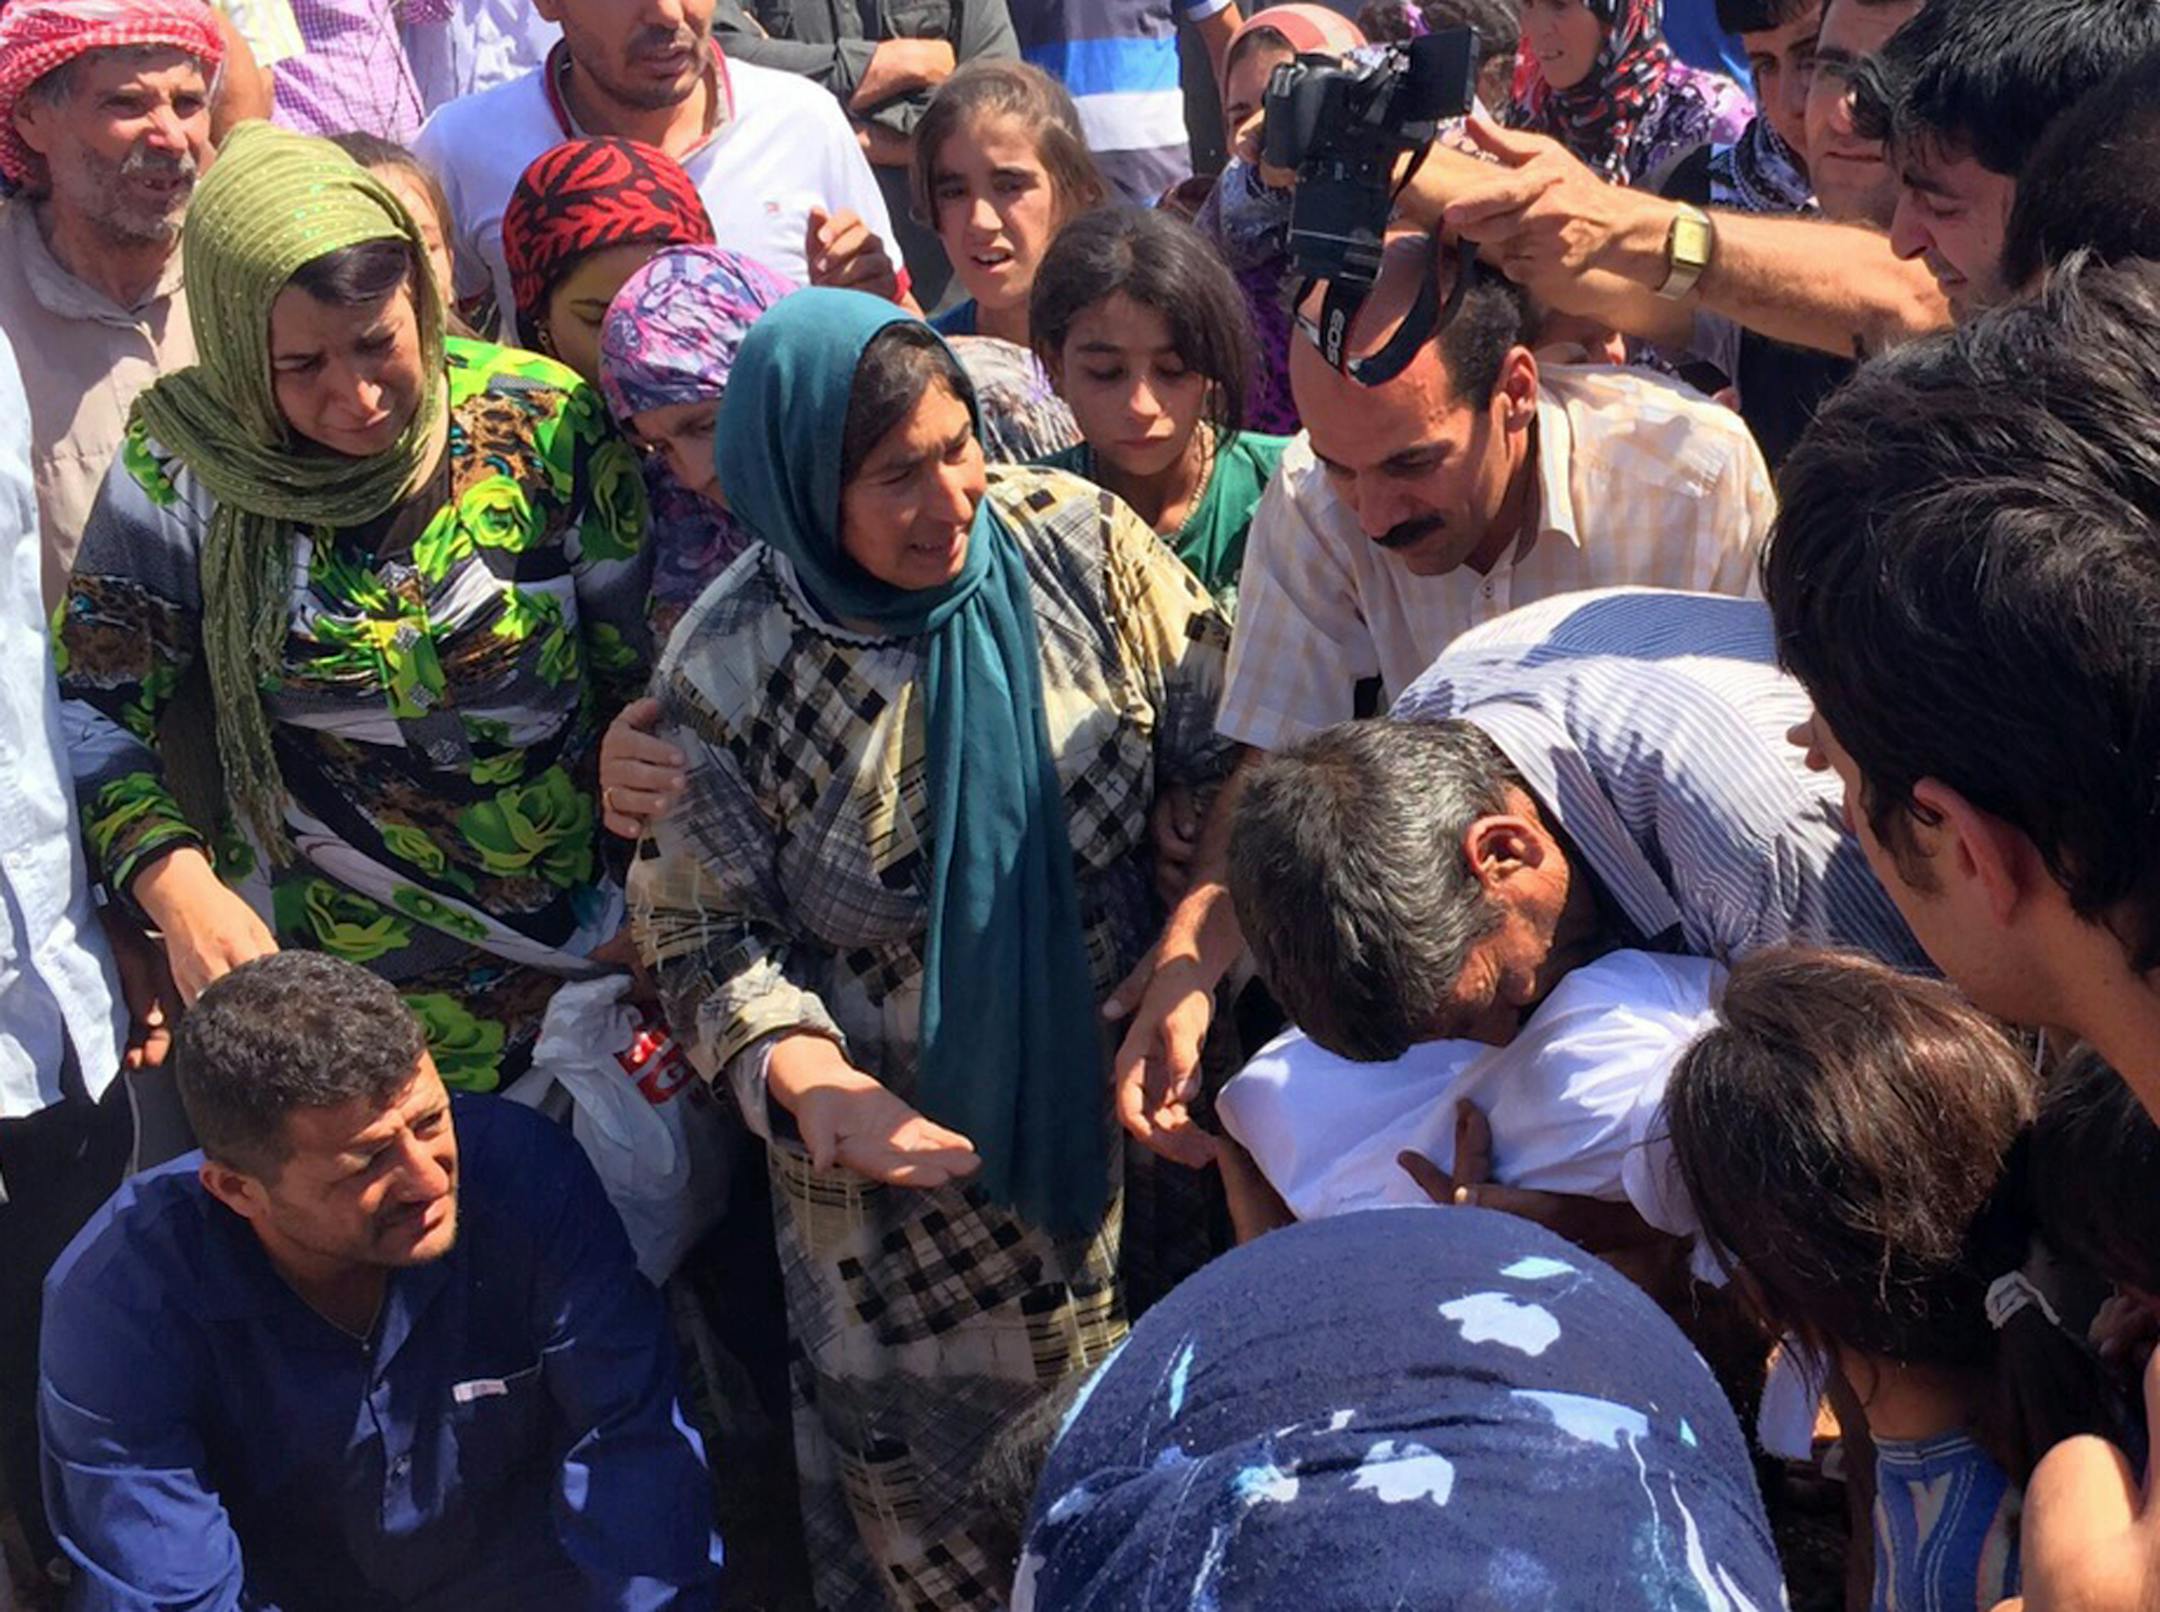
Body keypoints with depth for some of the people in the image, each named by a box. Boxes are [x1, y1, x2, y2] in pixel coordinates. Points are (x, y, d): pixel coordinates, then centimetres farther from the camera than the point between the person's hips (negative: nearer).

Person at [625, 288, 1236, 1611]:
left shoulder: (1083, 546, -10)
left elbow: (1221, 758, -5)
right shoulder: (728, 672, -14)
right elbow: (703, 936, -7)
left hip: (1121, 1105, 2)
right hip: (899, 1152, -1)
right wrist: (812, 1083, -25)